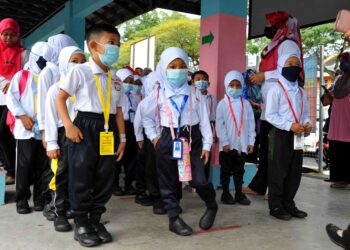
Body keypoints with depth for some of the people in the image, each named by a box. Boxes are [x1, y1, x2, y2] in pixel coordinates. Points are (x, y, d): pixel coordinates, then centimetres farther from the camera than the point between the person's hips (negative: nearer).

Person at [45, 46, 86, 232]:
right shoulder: (56, 89, -1)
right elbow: (50, 117, -3)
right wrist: (51, 143, -8)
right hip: (65, 135, -3)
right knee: (63, 175, 4)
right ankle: (60, 214, 15)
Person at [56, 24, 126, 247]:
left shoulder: (115, 78, 13)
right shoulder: (80, 71, -4)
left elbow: (118, 109, 13)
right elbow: (60, 98, -5)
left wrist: (122, 136, 9)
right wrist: (69, 125, -15)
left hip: (108, 130, 6)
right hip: (85, 127, -6)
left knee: (104, 179, 9)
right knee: (81, 178, 0)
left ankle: (95, 220, 24)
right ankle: (81, 225, 14)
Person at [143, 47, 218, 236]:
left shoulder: (194, 93, 2)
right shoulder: (158, 94, 1)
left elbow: (204, 120, 3)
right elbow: (147, 118, 14)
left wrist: (206, 144, 0)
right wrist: (154, 137, 5)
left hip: (192, 139, 0)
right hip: (168, 140, 1)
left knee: (198, 180, -6)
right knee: (168, 182, 5)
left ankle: (211, 206, 23)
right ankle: (174, 218, 20)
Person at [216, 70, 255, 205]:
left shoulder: (246, 104, 6)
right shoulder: (222, 104, -3)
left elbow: (251, 123, 6)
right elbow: (219, 125, -7)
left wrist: (251, 141, 1)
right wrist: (225, 142, -12)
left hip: (242, 145, 3)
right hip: (227, 145, -3)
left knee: (239, 170, 12)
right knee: (226, 170, 7)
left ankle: (239, 194, 21)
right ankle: (225, 194, 18)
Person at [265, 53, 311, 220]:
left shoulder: (301, 92, 15)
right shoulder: (276, 89, -7)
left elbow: (305, 114, 20)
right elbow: (270, 115, -14)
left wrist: (307, 124, -3)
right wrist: (290, 125, -22)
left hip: (297, 136, 7)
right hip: (280, 135, -7)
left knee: (295, 172, 11)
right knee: (278, 172, -2)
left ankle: (288, 203, 23)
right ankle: (276, 206, 7)